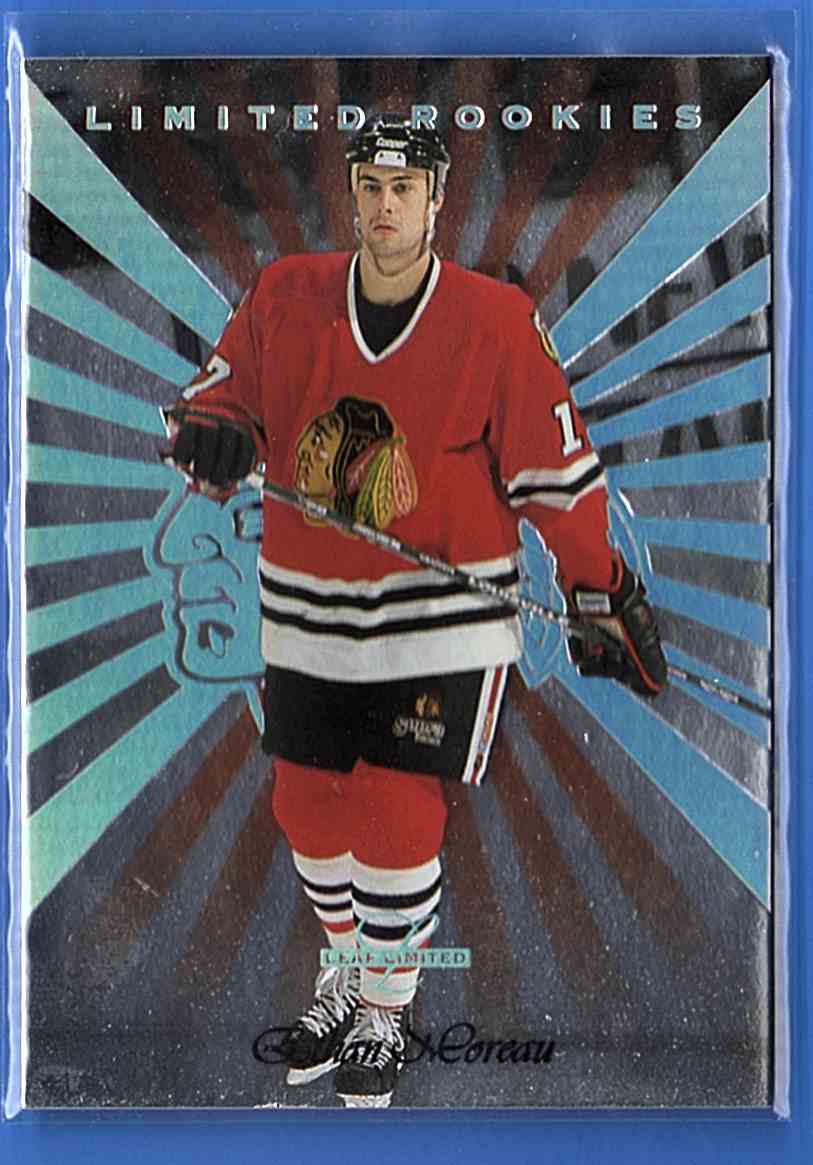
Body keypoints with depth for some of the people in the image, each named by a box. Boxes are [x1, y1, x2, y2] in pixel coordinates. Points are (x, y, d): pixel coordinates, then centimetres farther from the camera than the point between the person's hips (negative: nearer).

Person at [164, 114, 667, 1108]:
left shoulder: (496, 319, -9)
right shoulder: (285, 296, -2)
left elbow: (558, 470, -5)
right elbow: (218, 398, 8)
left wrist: (606, 600, -4)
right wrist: (212, 436, -17)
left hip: (443, 614, -3)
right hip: (305, 610, 4)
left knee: (397, 817, -4)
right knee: (305, 805, 11)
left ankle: (384, 1010, 22)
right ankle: (351, 967, 39)